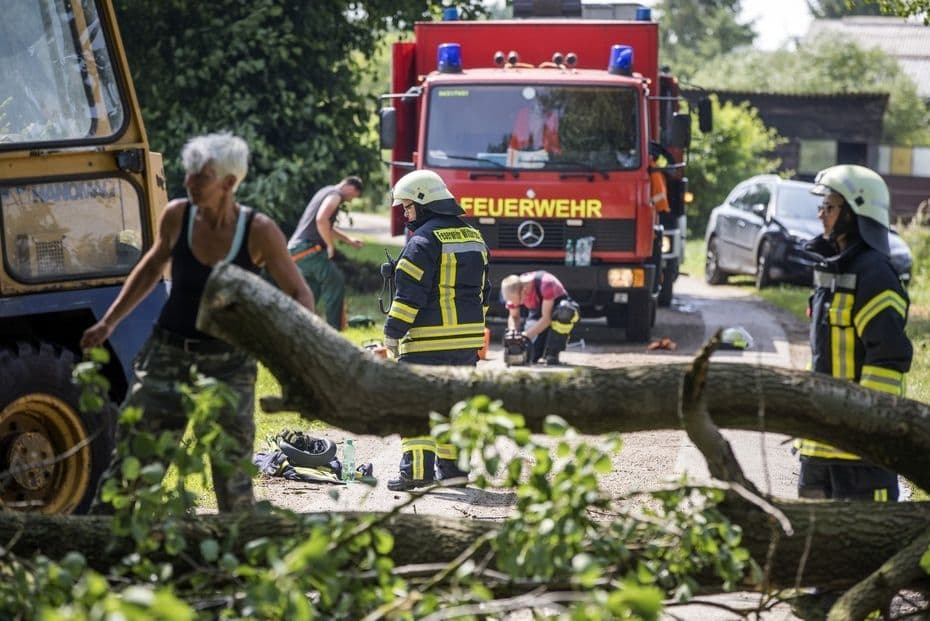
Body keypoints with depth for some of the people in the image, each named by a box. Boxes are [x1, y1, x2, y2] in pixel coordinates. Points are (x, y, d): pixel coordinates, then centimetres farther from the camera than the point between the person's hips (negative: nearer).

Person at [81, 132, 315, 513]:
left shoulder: (259, 232, -13)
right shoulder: (177, 216, -6)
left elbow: (299, 295, -6)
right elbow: (151, 269, 14)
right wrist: (109, 323, 14)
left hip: (229, 363, -2)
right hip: (169, 353, 2)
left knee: (232, 474, 2)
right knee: (130, 464, 0)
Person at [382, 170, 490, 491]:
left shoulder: (423, 242, -12)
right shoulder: (474, 238, 15)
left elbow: (410, 293, -16)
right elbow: (482, 291, 21)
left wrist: (392, 333, -9)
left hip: (428, 343, -8)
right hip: (468, 339, 8)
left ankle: (417, 469, -13)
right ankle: (453, 467, 19)